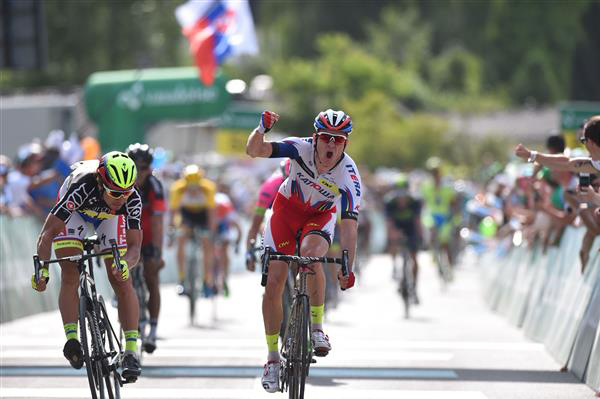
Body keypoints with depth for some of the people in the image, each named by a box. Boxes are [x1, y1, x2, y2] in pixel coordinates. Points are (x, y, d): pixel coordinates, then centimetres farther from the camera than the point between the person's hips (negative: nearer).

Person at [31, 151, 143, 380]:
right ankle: (72, 339, -21)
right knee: (70, 278, -19)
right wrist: (42, 269, -57)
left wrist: (125, 264, -59)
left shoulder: (132, 200, -36)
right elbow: (48, 233, -44)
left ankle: (131, 352, -11)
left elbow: (134, 247, -36)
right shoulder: (82, 188, -44)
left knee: (122, 282, -11)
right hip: (75, 211, -1)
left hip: (110, 216, 1)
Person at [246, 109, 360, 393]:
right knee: (274, 282, -8)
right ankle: (273, 357, 5)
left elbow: (349, 225, -30)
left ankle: (317, 327, -17)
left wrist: (347, 268, -38)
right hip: (287, 208, 1)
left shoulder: (349, 175, -28)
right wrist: (262, 129, -54)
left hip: (320, 216, -1)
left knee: (310, 253, -34)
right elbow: (253, 151, -34)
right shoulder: (301, 148, -27)